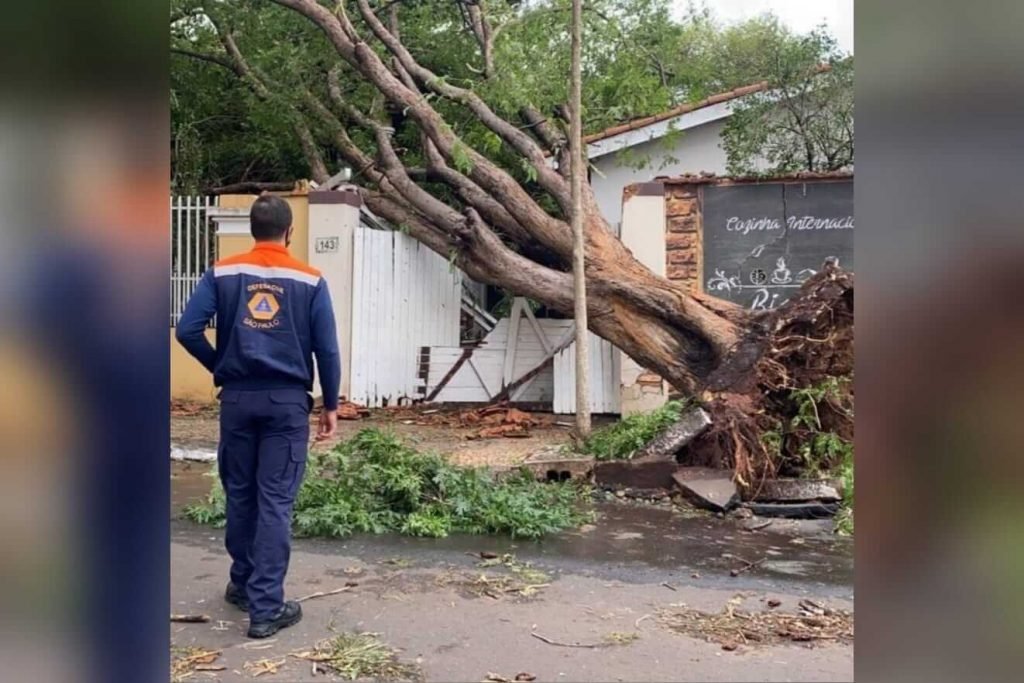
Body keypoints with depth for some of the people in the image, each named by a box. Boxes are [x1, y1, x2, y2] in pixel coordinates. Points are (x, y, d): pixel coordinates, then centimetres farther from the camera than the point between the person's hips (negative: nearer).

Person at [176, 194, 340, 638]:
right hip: (287, 400, -2)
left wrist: (219, 367, 11)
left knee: (240, 494, 17)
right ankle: (266, 607, 1)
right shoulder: (309, 281, -1)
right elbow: (327, 348, -2)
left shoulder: (223, 273, 2)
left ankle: (242, 583, 31)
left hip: (238, 397, 2)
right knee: (276, 502, -1)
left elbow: (187, 330, -5)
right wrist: (331, 405, 7)